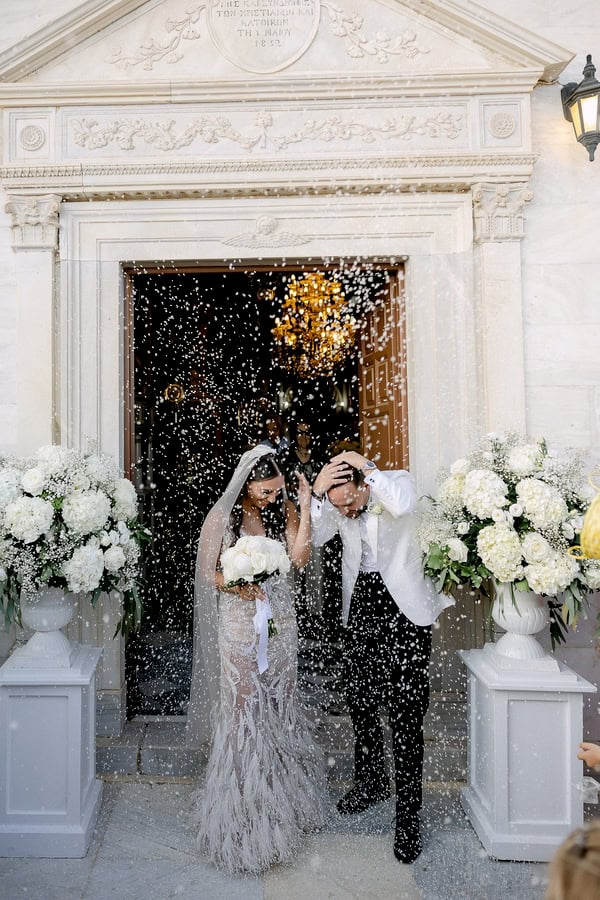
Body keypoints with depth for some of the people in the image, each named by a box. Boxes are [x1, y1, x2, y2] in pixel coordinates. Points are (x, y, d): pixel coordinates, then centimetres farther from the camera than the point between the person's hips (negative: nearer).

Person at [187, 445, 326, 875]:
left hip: (280, 616, 4)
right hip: (240, 619, -3)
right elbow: (207, 573, -5)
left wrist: (305, 510, -20)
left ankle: (284, 794, 36)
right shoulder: (222, 517, -10)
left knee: (280, 701, 15)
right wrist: (240, 586, -22)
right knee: (243, 706, 3)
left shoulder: (284, 509, -1)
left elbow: (300, 557, -13)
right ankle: (246, 804, 21)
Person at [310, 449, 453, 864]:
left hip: (404, 612, -5)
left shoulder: (397, 482, -14)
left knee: (406, 717, -2)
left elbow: (403, 505, -36)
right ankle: (372, 781, 43)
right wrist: (317, 492, -22)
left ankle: (408, 814, 16)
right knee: (360, 702, 18)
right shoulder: (337, 502, -2)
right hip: (361, 609, 5)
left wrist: (365, 464, -26)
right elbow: (311, 537, -11)